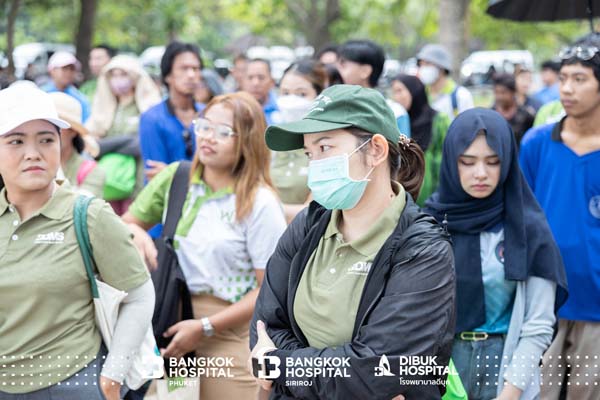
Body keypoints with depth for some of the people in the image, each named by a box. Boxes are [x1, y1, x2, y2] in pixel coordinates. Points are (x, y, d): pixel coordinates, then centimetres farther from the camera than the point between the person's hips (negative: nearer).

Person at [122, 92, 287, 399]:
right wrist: (137, 235, -10)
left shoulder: (259, 203, -11)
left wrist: (204, 327, -14)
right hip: (172, 322, 4)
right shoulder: (174, 178, 2)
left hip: (229, 332, -4)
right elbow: (127, 223, 14)